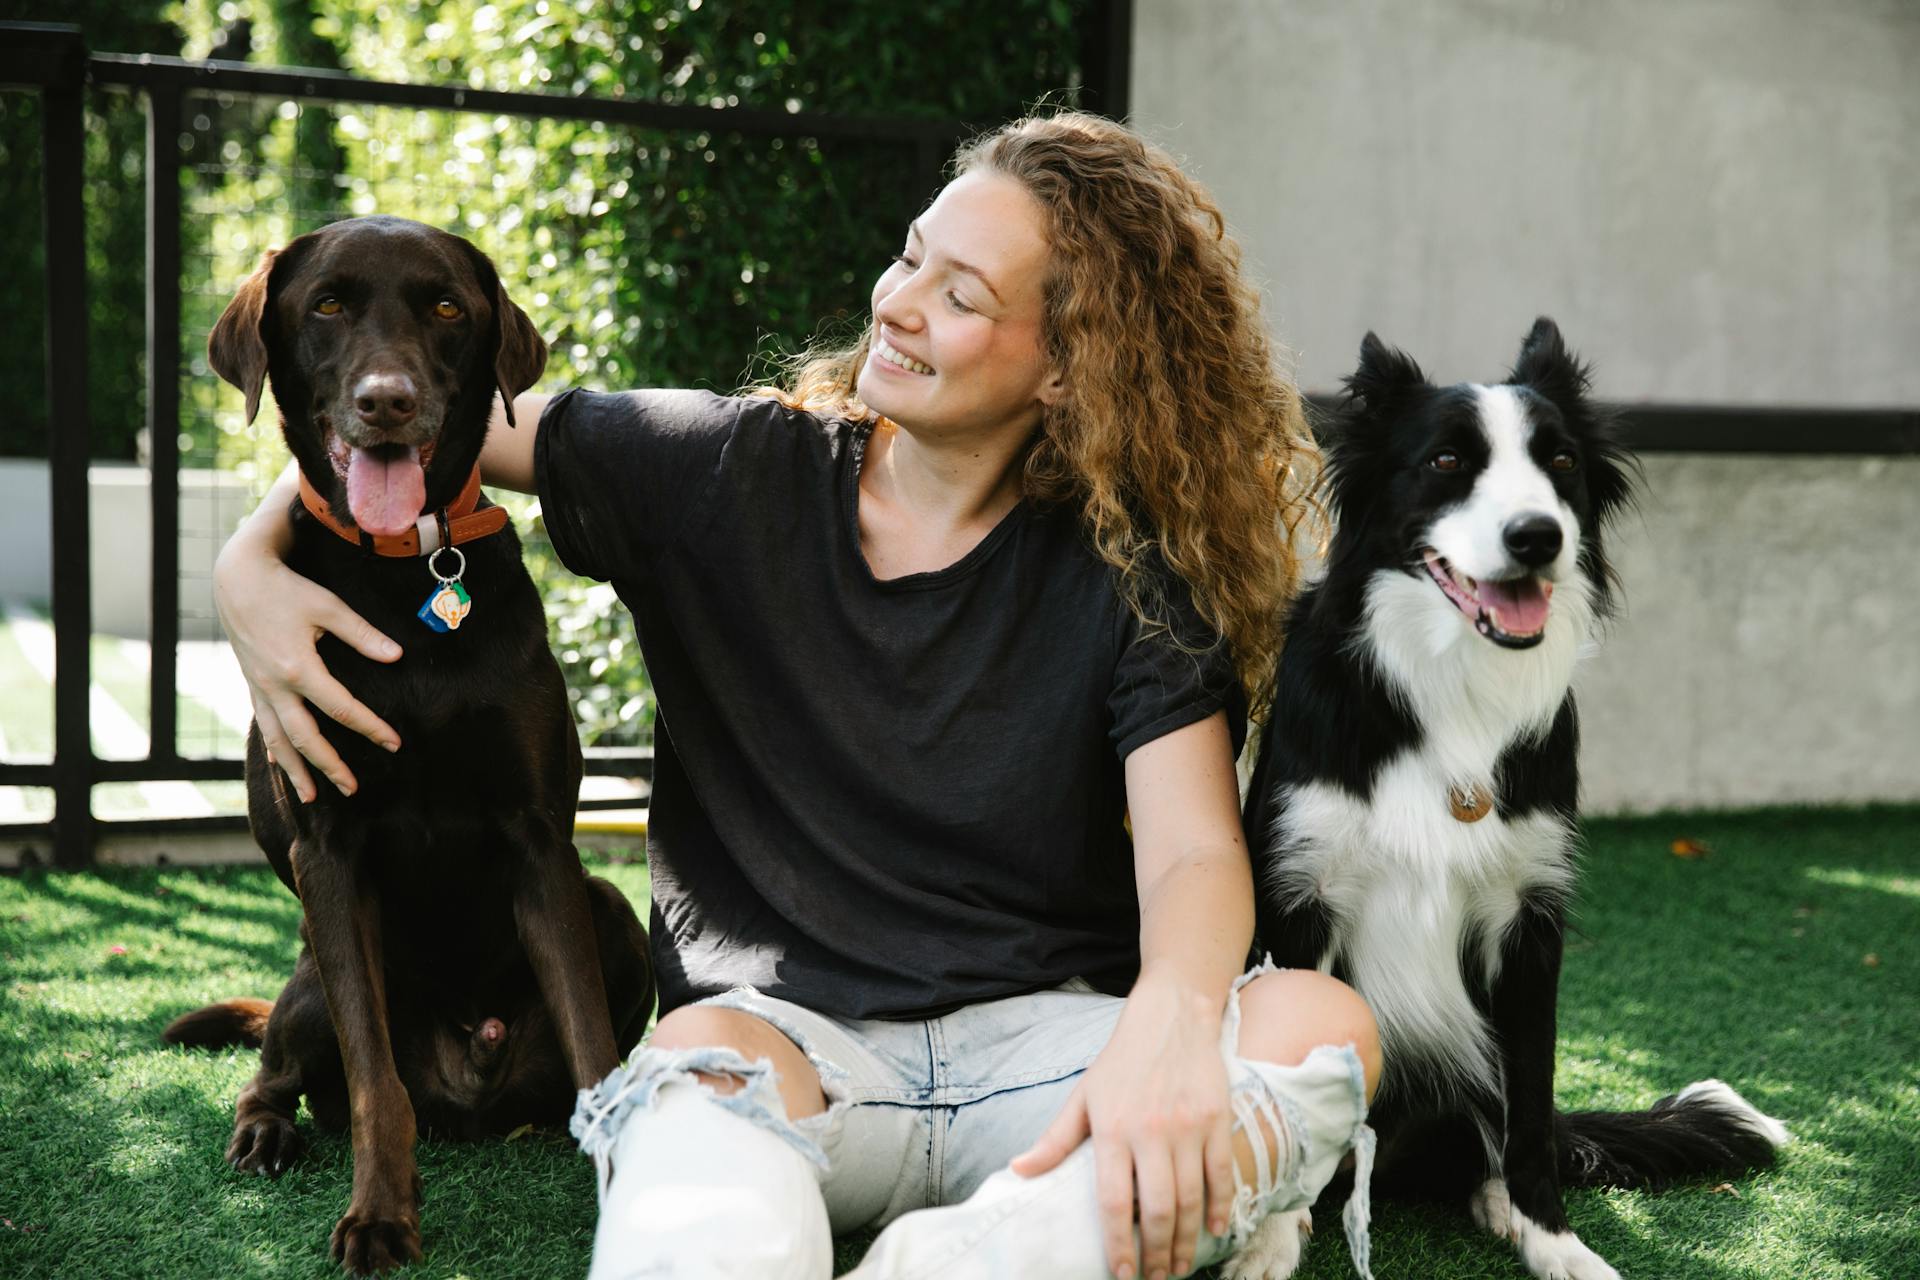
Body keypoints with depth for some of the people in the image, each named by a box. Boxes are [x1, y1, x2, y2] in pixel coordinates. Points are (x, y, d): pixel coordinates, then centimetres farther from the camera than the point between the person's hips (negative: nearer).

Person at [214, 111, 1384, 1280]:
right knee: (703, 1054, -38)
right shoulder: (731, 471, 4)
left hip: (1038, 1042, 1)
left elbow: (1194, 851, -11)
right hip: (786, 1022, 0)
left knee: (1329, 1027, -31)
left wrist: (1172, 1015, -35)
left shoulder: (1128, 569, 0)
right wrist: (253, 559, -7)